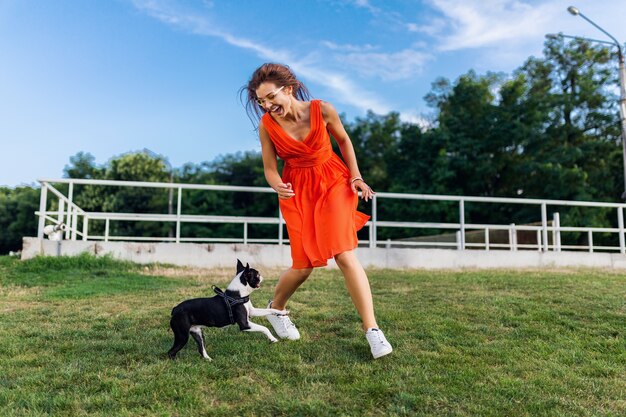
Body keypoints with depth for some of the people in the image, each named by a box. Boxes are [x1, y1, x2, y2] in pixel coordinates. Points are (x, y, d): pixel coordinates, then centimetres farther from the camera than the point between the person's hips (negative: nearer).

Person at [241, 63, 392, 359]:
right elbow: (269, 168, -5)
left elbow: (343, 140, 5)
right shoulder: (266, 125, -12)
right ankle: (276, 308, 32)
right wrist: (277, 185, -28)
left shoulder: (322, 110, -13)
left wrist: (356, 176, -2)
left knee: (344, 255, -13)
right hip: (297, 191, 1)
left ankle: (372, 330, -6)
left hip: (333, 182, 0)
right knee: (304, 266, 0)